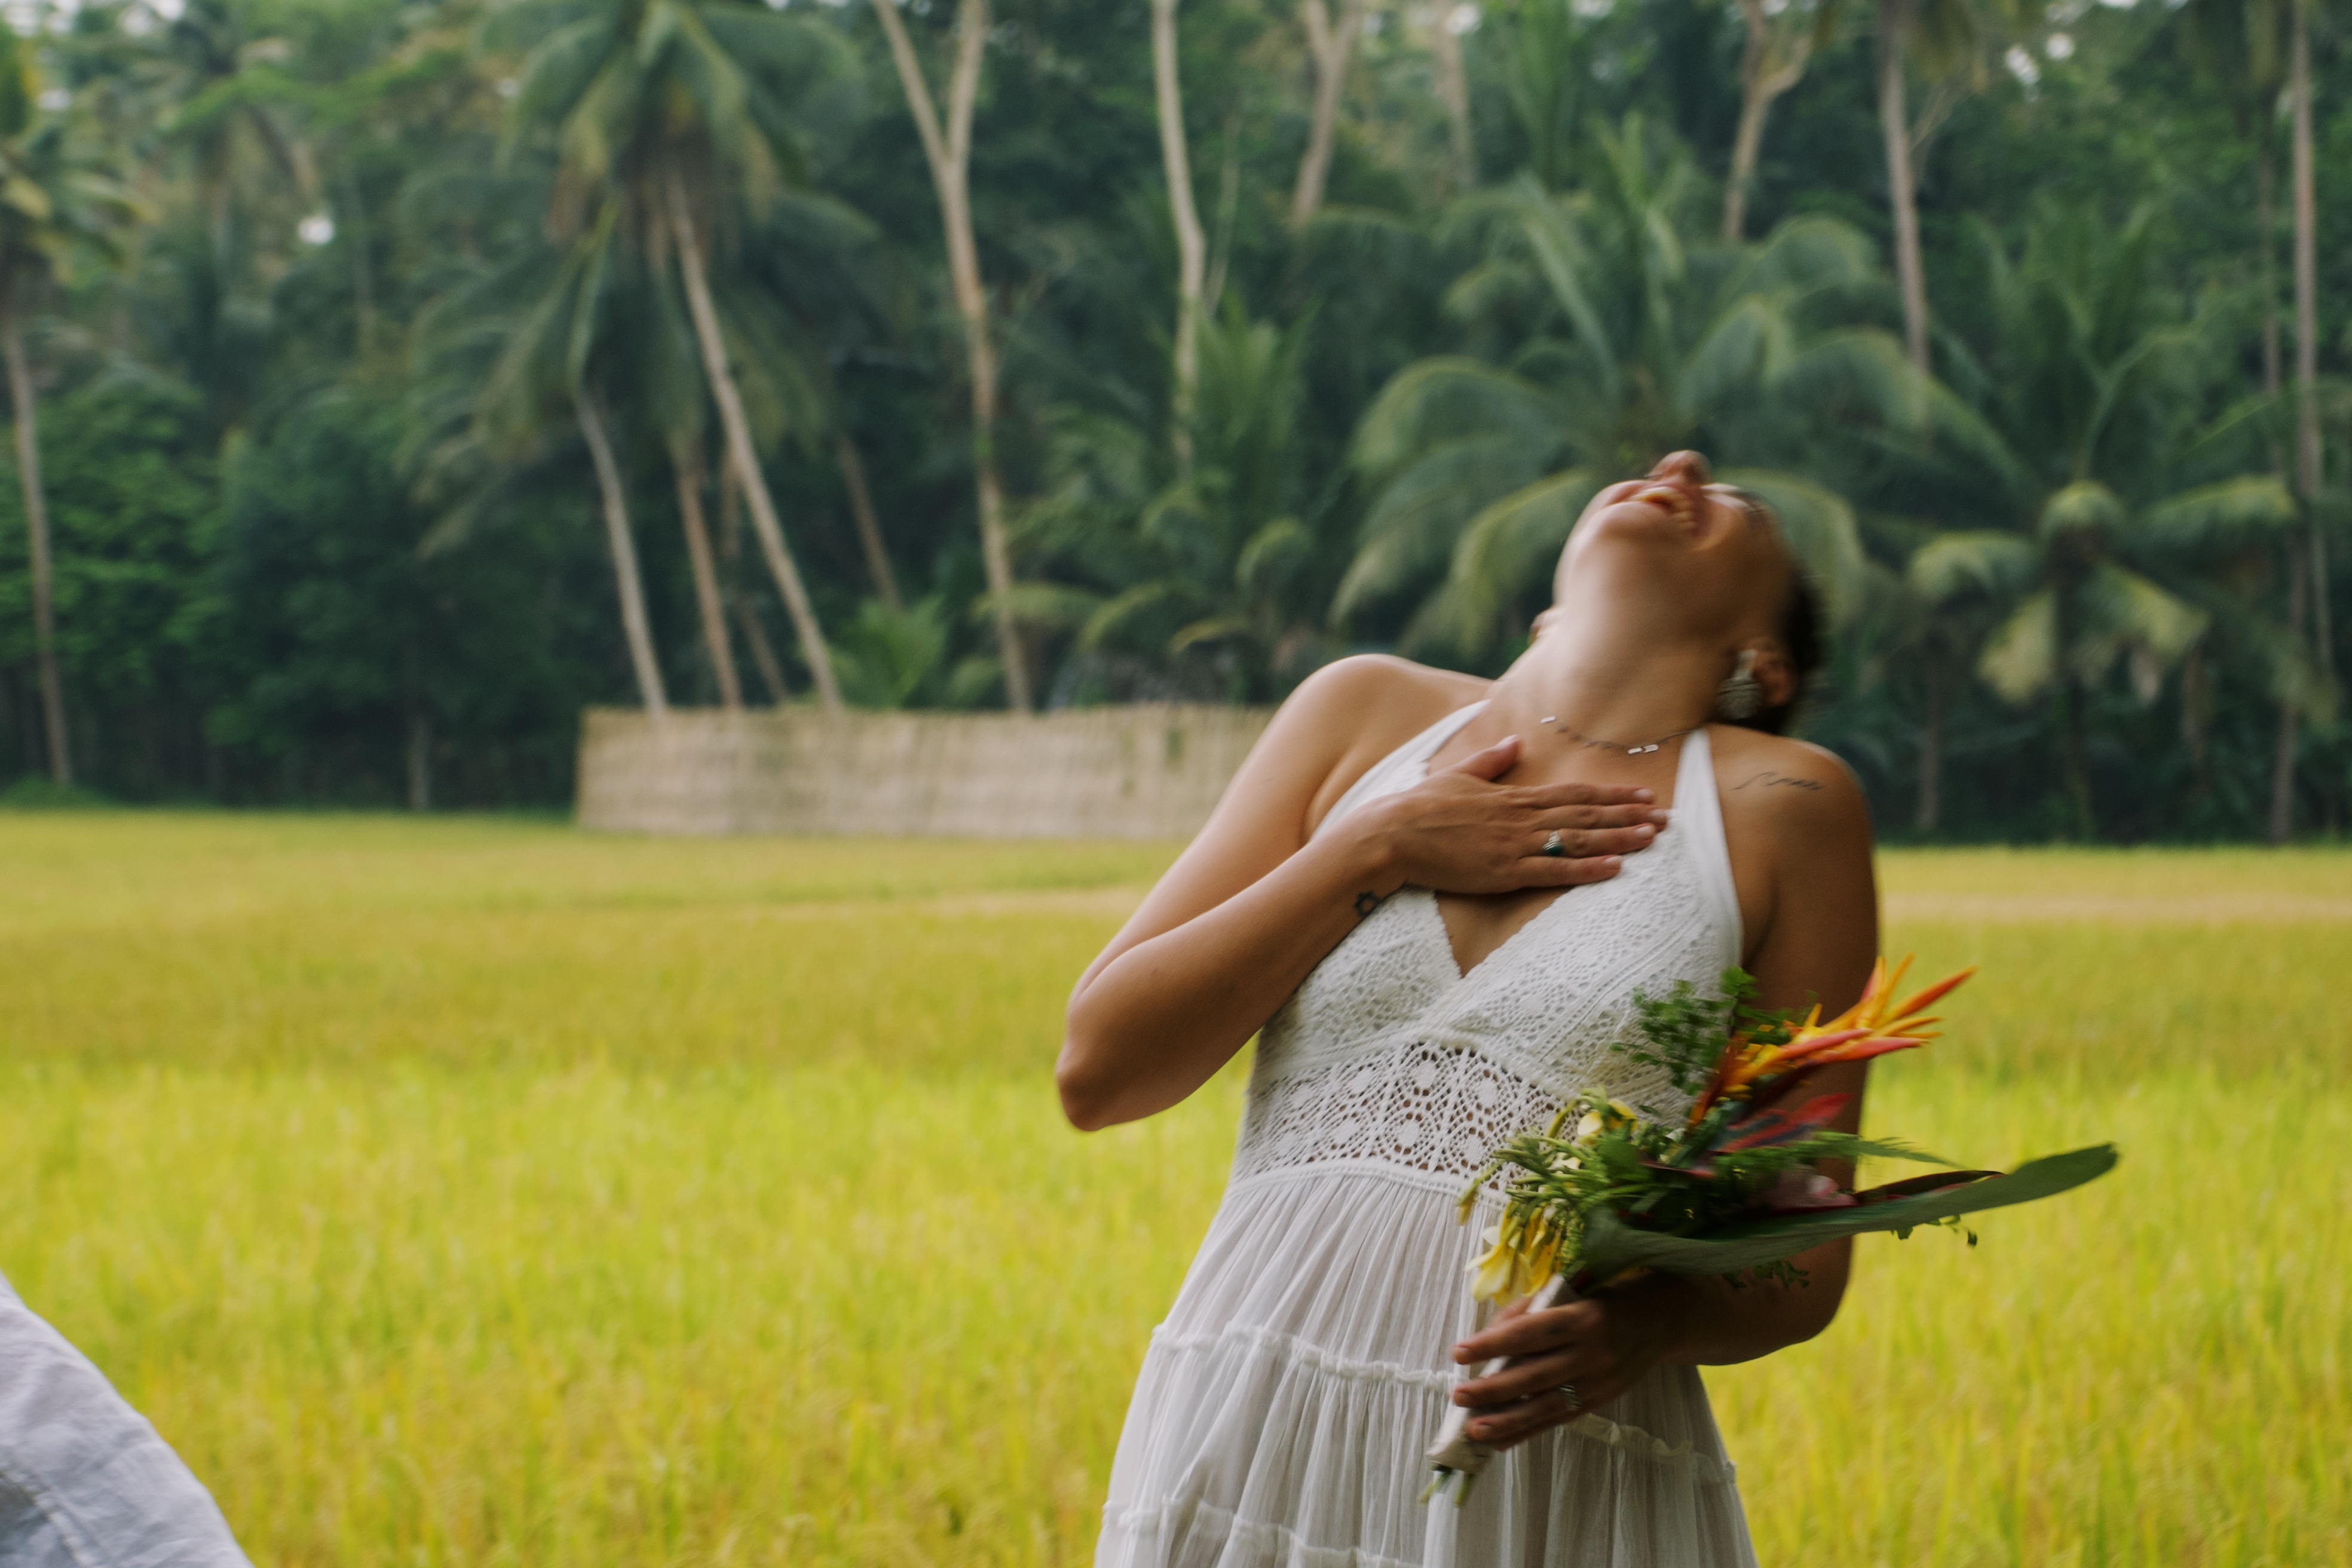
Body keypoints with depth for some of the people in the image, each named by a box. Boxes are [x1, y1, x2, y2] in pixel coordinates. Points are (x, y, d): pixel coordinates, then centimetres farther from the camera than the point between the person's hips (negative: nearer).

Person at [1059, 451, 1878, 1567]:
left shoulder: (1780, 807, 4)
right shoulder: (1368, 714, 11)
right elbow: (1097, 1070, 5)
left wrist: (1652, 1323, -17)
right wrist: (1373, 852, -3)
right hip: (1254, 1437, 2)